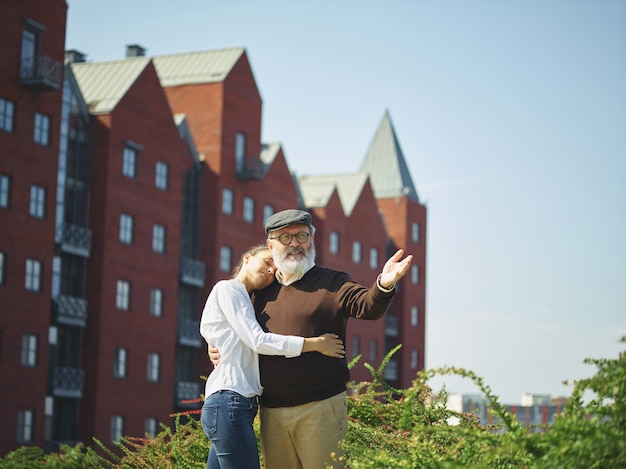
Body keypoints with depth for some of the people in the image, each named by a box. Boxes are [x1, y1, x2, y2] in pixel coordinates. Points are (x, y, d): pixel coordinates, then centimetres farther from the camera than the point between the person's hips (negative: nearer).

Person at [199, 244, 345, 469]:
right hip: (229, 403, -10)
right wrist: (316, 343, -10)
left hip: (228, 405, 10)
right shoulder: (227, 289, -3)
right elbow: (257, 341, -12)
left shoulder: (241, 298, 26)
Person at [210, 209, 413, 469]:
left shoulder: (332, 283, 1)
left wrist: (384, 285, -39)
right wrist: (219, 352, 8)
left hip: (320, 408, -5)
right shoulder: (263, 292, 14)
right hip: (271, 413, 5)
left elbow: (367, 306, -17)